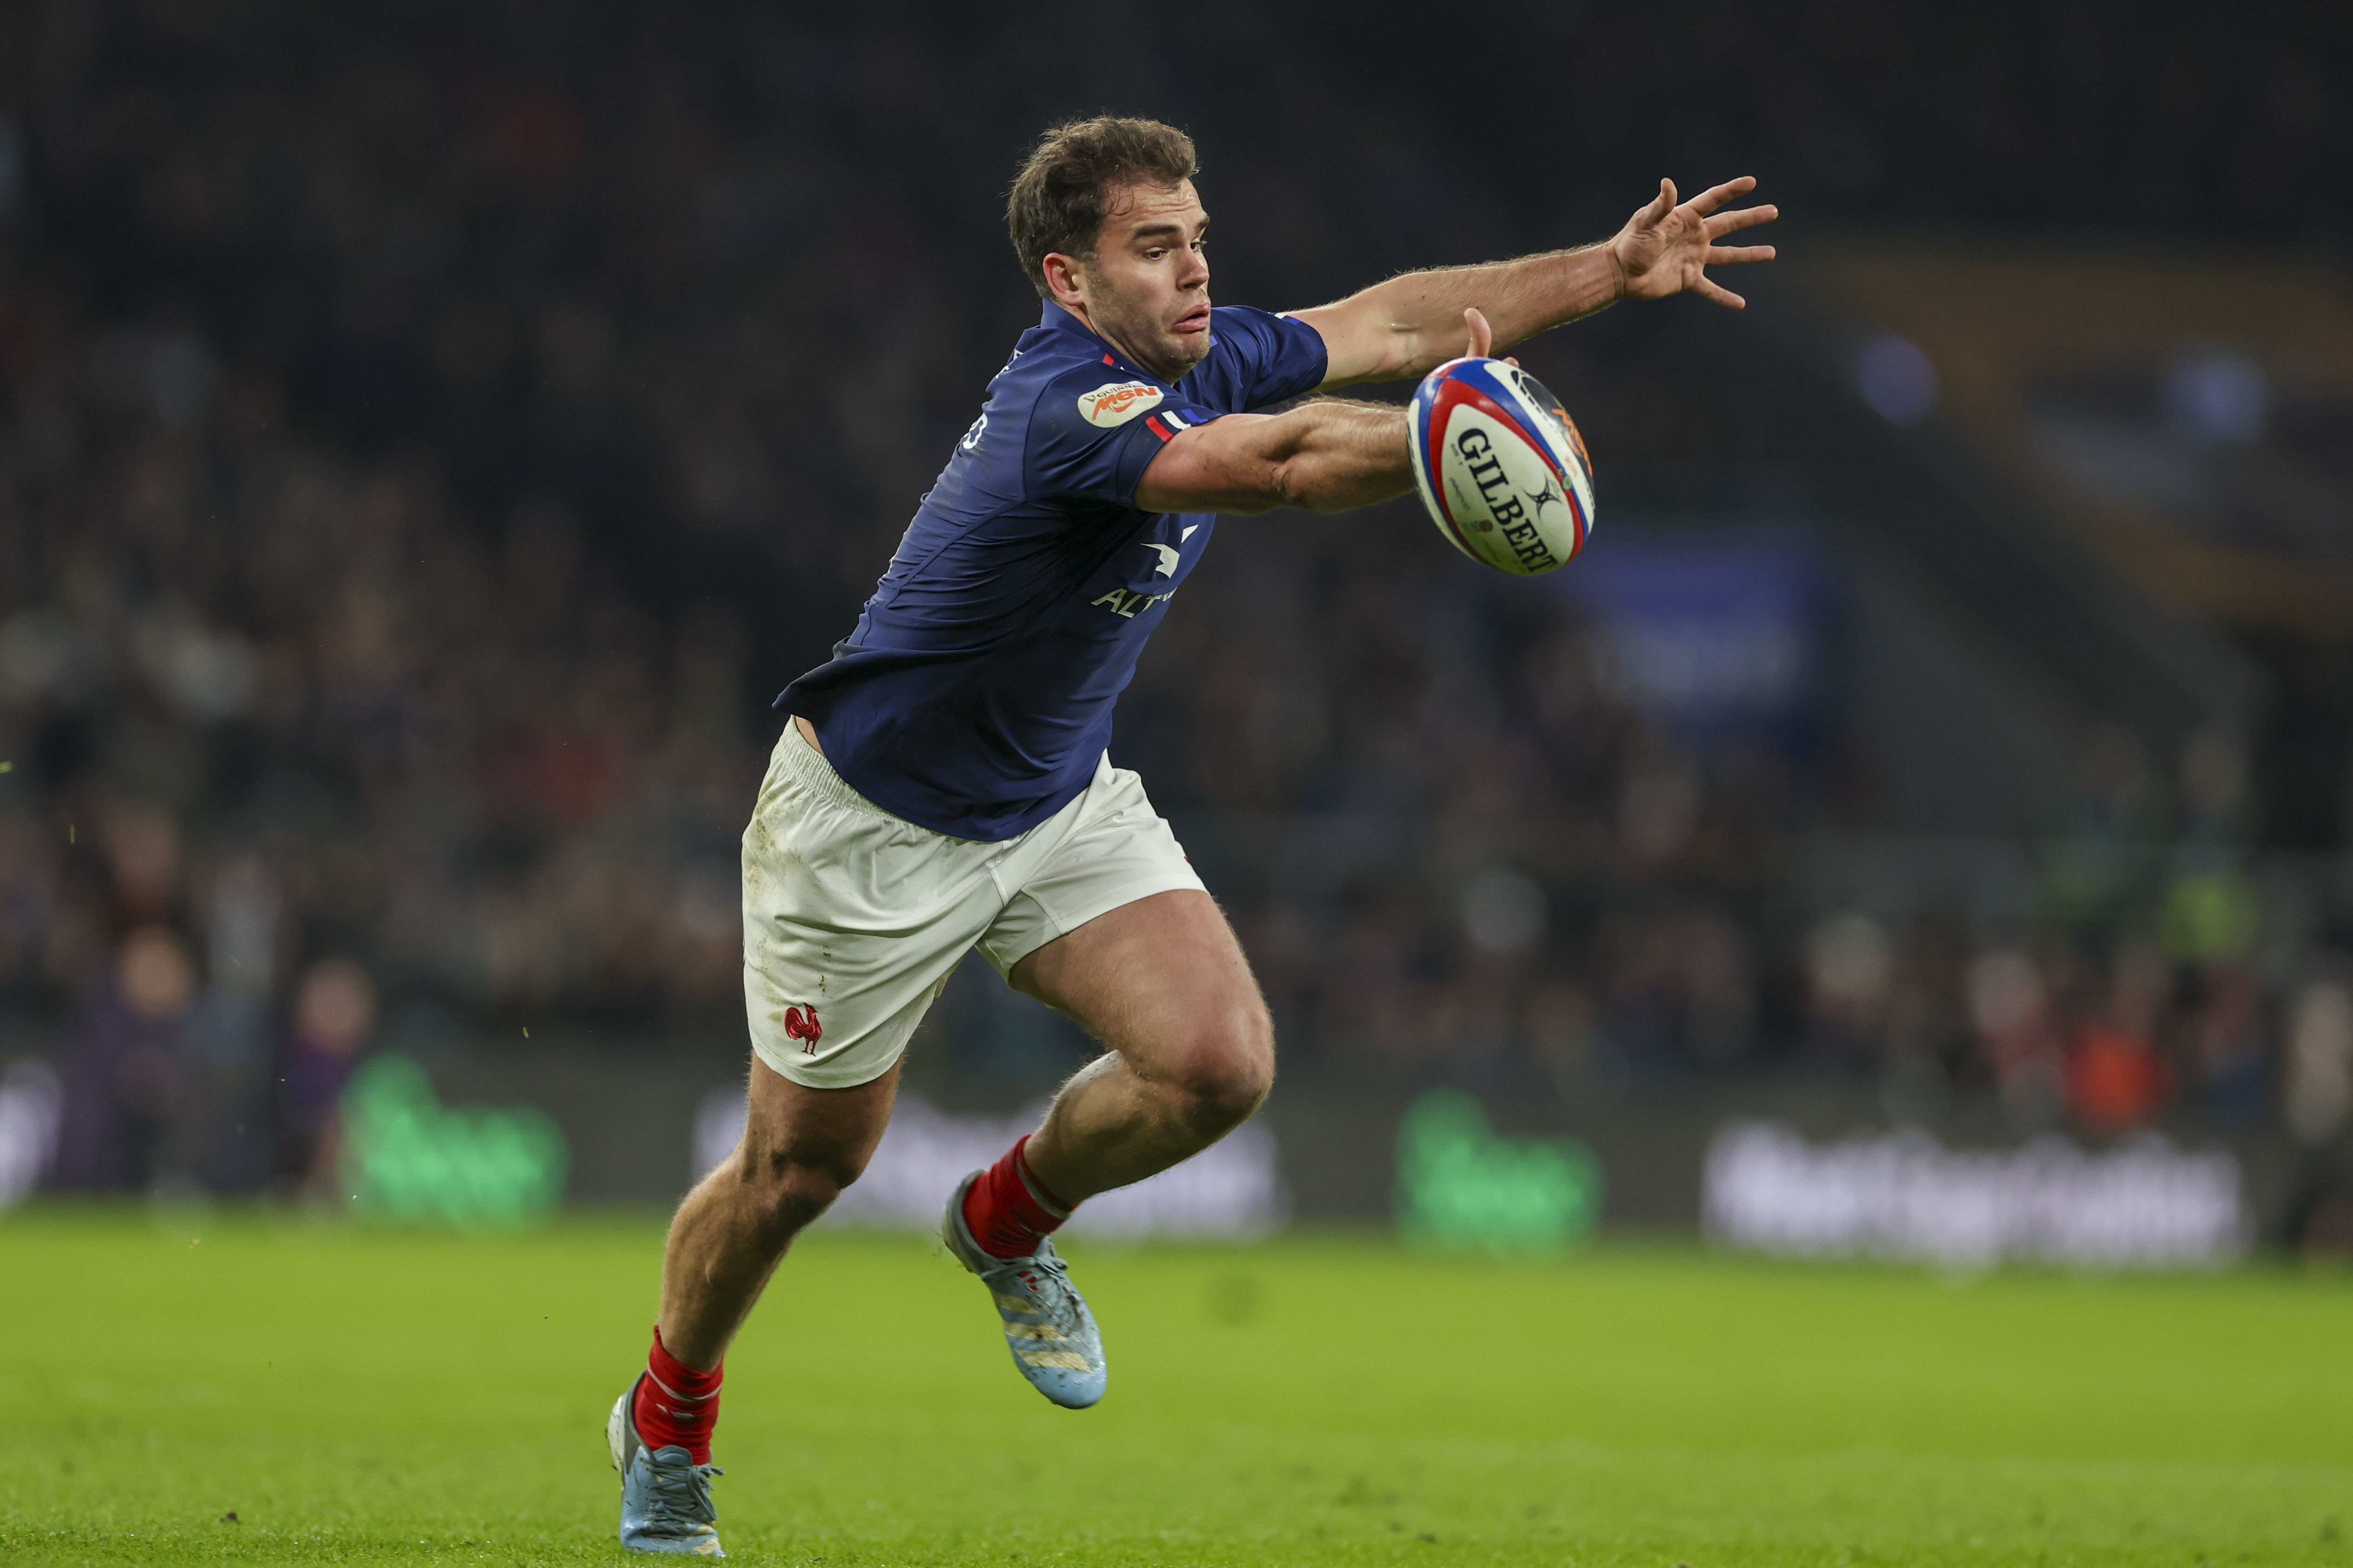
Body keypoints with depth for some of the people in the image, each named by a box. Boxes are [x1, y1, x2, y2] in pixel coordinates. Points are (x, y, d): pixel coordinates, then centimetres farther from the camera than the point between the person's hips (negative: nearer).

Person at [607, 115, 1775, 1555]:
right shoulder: (1068, 405, -32)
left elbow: (1381, 322, 9)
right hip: (873, 824, -7)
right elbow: (1281, 467, -48)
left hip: (1061, 803, 7)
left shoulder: (1199, 361, -6)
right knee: (803, 1168, 7)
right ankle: (667, 1422, 35)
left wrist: (1611, 271, 5)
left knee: (1220, 1061, -16)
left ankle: (1010, 1221, 15)